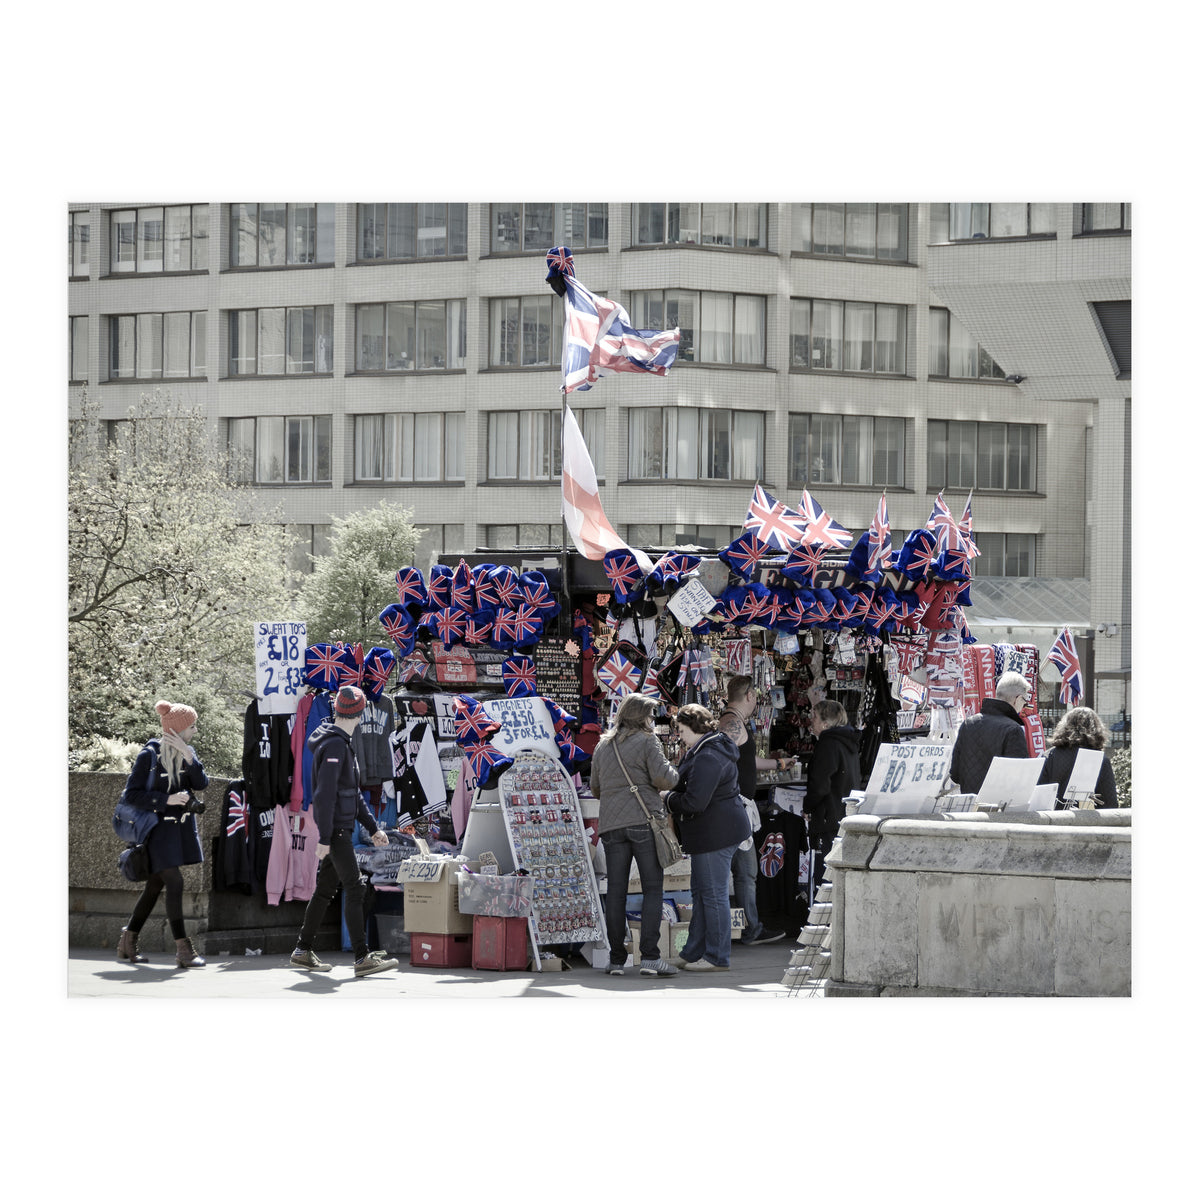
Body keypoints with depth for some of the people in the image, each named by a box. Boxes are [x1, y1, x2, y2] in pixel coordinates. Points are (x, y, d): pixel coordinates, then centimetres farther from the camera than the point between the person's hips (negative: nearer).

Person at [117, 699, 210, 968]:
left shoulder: (187, 752, 7)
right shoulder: (150, 754, -11)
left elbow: (201, 784, -4)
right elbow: (132, 793, -12)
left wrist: (188, 756, -17)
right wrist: (166, 799, -20)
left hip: (182, 828, 7)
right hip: (159, 828, -7)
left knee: (155, 886, 11)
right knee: (175, 883, -14)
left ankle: (127, 944, 22)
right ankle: (183, 949, -13)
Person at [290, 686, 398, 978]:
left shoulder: (343, 744, 16)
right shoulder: (334, 746, -16)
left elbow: (354, 792, 22)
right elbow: (325, 794, -21)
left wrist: (372, 827, 20)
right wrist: (324, 838, -22)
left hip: (341, 829, 10)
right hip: (335, 831, -10)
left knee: (325, 889, 14)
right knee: (355, 889, -13)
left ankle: (303, 951, 21)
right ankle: (362, 958, -16)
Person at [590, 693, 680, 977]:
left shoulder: (602, 746, 17)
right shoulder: (647, 741, -1)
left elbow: (596, 788, 22)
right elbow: (663, 778, -9)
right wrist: (673, 772, 12)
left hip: (611, 825, 5)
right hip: (644, 820, -5)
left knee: (615, 890, 4)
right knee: (652, 888, -3)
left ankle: (616, 959, 3)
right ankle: (650, 957, -11)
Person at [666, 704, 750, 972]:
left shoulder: (707, 759, -21)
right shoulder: (714, 747, 14)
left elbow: (694, 802, -26)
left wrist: (668, 799, -9)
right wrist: (673, 794, 4)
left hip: (715, 833, -11)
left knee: (713, 894, -4)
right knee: (701, 891, 17)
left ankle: (717, 958, 3)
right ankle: (694, 953, 24)